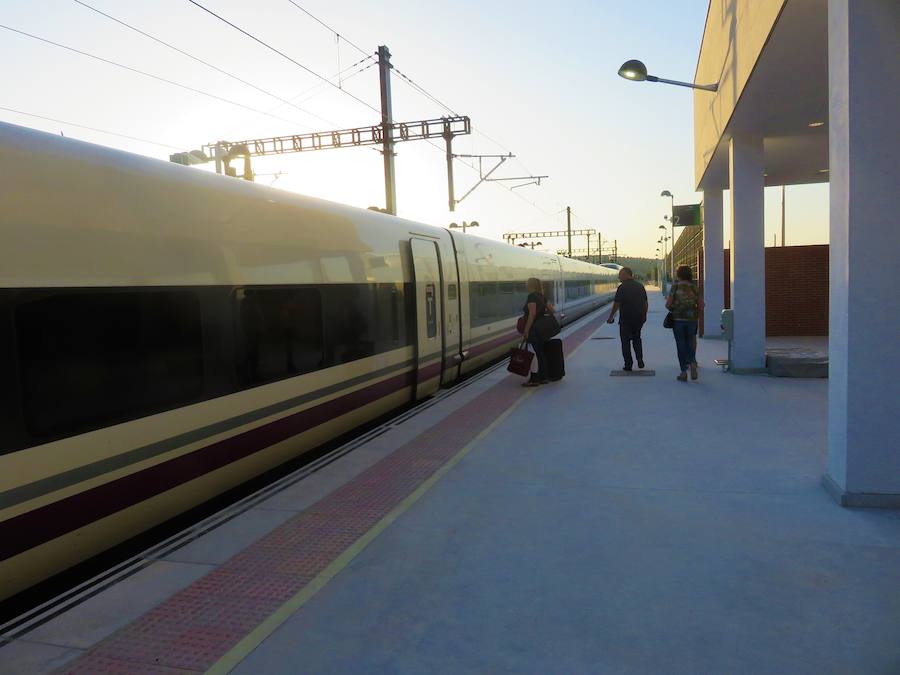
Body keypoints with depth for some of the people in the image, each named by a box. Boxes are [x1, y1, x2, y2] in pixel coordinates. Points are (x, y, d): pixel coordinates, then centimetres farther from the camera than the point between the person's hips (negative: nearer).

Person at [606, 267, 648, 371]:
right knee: (636, 338, 22)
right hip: (639, 319, 5)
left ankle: (628, 365, 5)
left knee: (626, 341, 6)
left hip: (625, 319, -5)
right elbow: (646, 303, 11)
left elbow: (616, 304, -13)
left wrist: (611, 317, -3)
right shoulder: (640, 286, 6)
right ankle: (640, 360, 11)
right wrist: (644, 315, 22)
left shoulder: (622, 287, -12)